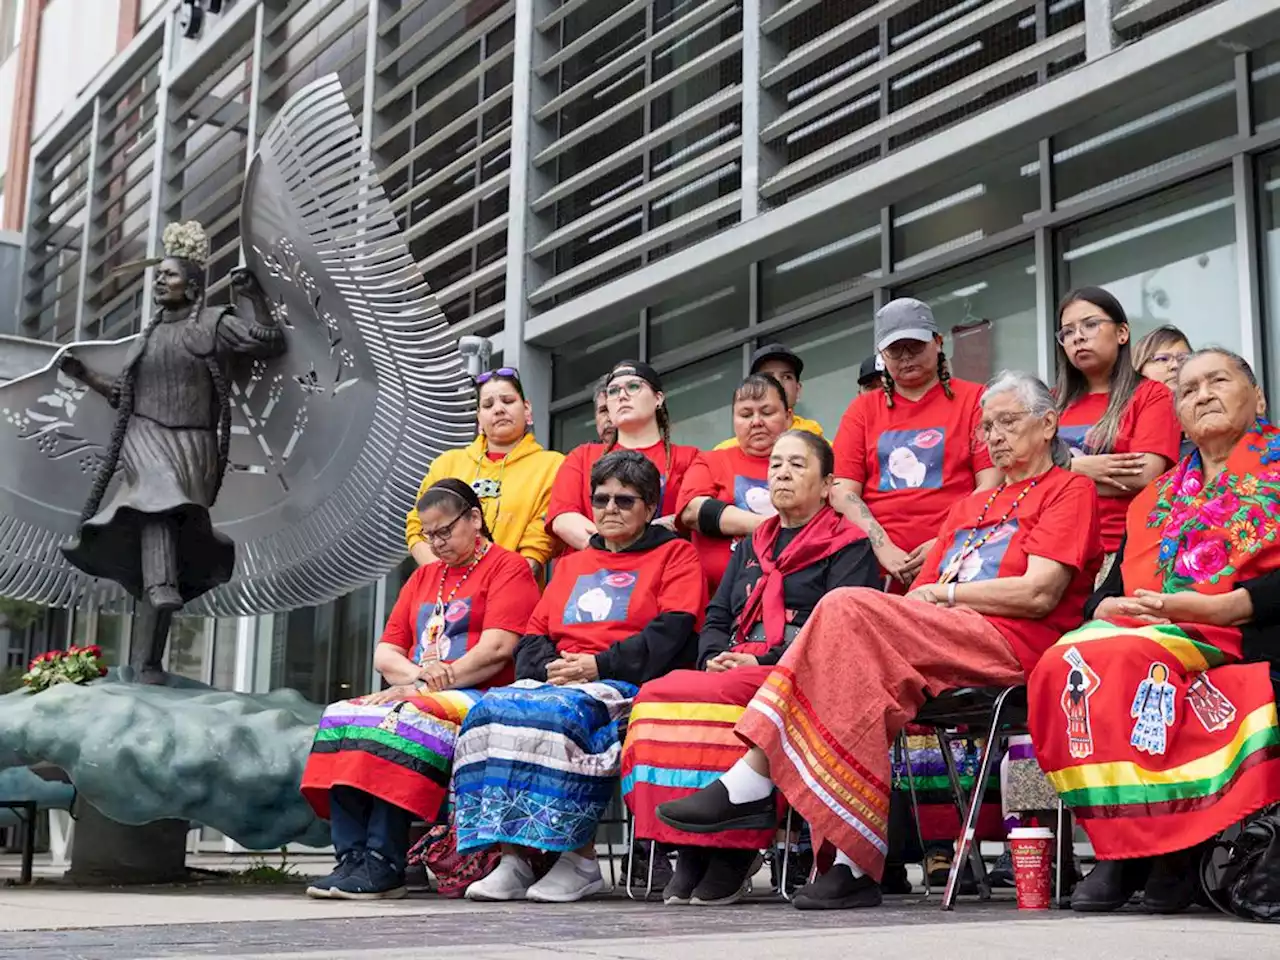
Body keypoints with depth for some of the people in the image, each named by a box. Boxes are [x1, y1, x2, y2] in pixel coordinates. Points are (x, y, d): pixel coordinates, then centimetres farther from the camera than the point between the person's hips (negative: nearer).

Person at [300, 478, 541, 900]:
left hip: (478, 699, -7)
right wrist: (416, 673, -5)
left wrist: (435, 681, -15)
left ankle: (384, 864, -34)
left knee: (406, 720, -34)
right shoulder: (422, 577, 27)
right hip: (419, 698, 7)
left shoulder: (508, 568, 5)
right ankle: (352, 858, -27)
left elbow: (497, 648, -11)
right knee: (341, 717, -20)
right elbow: (384, 654, 19)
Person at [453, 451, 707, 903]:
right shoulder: (570, 564, 29)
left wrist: (599, 666, -13)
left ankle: (579, 856, -29)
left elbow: (673, 633, -4)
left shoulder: (675, 554, 12)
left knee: (558, 714, -36)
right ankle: (513, 856, -30)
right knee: (491, 710, -26)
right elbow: (533, 634, 20)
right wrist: (549, 667, -3)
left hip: (626, 684, -5)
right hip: (556, 681, 5)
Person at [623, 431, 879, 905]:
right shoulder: (750, 547, 29)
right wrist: (715, 658, -2)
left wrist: (762, 663, -15)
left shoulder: (849, 546, 8)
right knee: (655, 696, -25)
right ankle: (689, 849, -25)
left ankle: (731, 854, -26)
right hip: (733, 674, 6)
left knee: (717, 699, -36)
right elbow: (716, 617, 22)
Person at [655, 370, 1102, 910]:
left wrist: (943, 592, 0)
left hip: (1010, 644, -6)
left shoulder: (1069, 490, 10)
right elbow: (918, 597, 20)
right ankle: (853, 864, -31)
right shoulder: (973, 506, 32)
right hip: (943, 643, 6)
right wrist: (927, 595, -3)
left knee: (848, 609, -26)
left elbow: (1038, 594, -6)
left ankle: (749, 783, -28)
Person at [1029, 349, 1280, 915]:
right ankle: (1120, 846, -22)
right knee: (1065, 664, -28)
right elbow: (1108, 591, 19)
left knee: (1119, 659, -33)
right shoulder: (1153, 500, 27)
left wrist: (1219, 606, -17)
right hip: (1147, 631, 5)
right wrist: (1110, 607, -4)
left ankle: (1172, 848, -23)